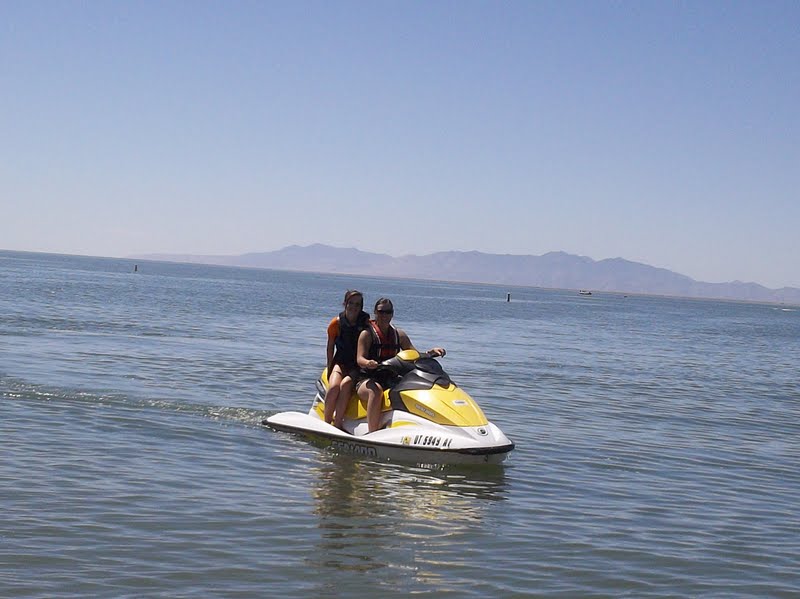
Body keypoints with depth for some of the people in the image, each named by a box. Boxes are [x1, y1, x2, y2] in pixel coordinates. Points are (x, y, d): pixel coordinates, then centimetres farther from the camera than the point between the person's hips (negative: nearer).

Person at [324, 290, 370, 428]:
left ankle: (337, 424, -32)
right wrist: (330, 369, 6)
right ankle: (326, 423, -17)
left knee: (345, 385, -30)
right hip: (341, 362, 1)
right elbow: (330, 347, 9)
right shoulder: (336, 323, 1)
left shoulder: (366, 323, -1)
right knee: (334, 387, -28)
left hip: (359, 366, -1)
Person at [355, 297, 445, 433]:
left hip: (391, 380, 5)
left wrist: (432, 352, -6)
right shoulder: (367, 334, 2)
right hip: (368, 380, -4)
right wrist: (368, 363, -34)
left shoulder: (399, 335, 16)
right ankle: (372, 434, -45)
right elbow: (359, 359, -10)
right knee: (376, 390, -39)